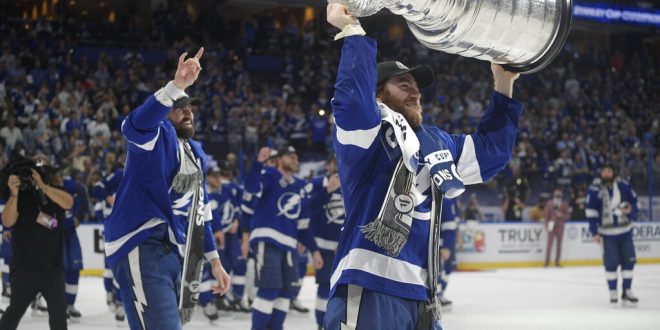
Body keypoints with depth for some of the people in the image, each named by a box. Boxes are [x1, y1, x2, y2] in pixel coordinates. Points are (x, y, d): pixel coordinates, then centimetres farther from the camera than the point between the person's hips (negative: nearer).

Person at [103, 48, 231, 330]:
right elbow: (137, 124, -30)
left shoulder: (197, 155, 22)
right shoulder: (157, 136, -4)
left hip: (173, 252, 10)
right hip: (141, 248, -10)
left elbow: (198, 211, 30)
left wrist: (214, 260, 27)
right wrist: (176, 87, -45)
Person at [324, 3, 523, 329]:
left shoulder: (435, 142, 21)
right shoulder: (367, 131, -3)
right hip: (368, 293, -8)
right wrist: (354, 31, -22)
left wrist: (503, 88, 23)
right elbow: (354, 100, -25)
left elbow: (489, 150, 30)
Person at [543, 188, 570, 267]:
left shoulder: (565, 204, 7)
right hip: (551, 226, -2)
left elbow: (568, 215, 5)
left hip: (560, 227, 2)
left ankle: (557, 263, 10)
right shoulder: (549, 203, 2)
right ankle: (547, 263, -6)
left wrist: (561, 215, -14)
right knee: (549, 244, -8)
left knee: (559, 245, 5)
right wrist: (546, 225, -10)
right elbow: (545, 215, 0)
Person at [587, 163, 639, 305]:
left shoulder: (624, 186, -3)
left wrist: (631, 211, -12)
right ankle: (613, 292, 11)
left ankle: (627, 291, 15)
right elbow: (591, 212, -6)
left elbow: (634, 202, 10)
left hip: (625, 231, 3)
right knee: (611, 262, -3)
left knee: (629, 260, 4)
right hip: (607, 233, -3)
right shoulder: (595, 189, -9)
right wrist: (595, 232, -8)